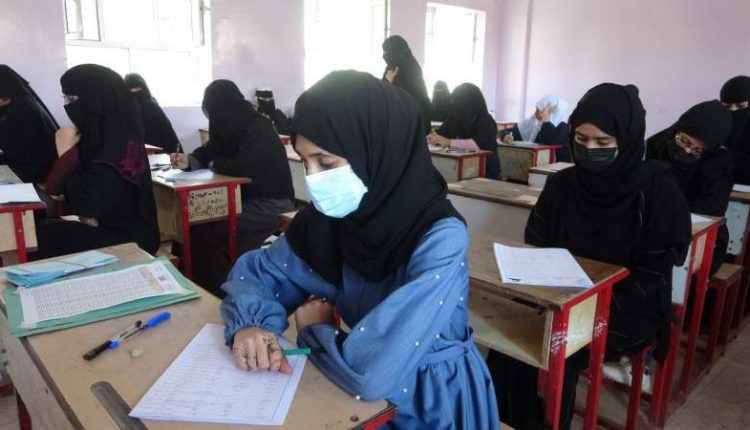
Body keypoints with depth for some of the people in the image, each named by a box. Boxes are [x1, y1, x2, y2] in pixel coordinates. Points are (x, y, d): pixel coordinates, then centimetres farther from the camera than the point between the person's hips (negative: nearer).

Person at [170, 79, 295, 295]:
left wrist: (216, 164, -9)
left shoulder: (258, 130, -18)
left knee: (207, 230, -20)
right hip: (248, 199, 9)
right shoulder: (230, 128, 9)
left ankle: (218, 292, -4)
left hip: (271, 205, -9)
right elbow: (207, 153, 14)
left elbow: (242, 168, -28)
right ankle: (199, 287, 7)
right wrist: (188, 161, -9)